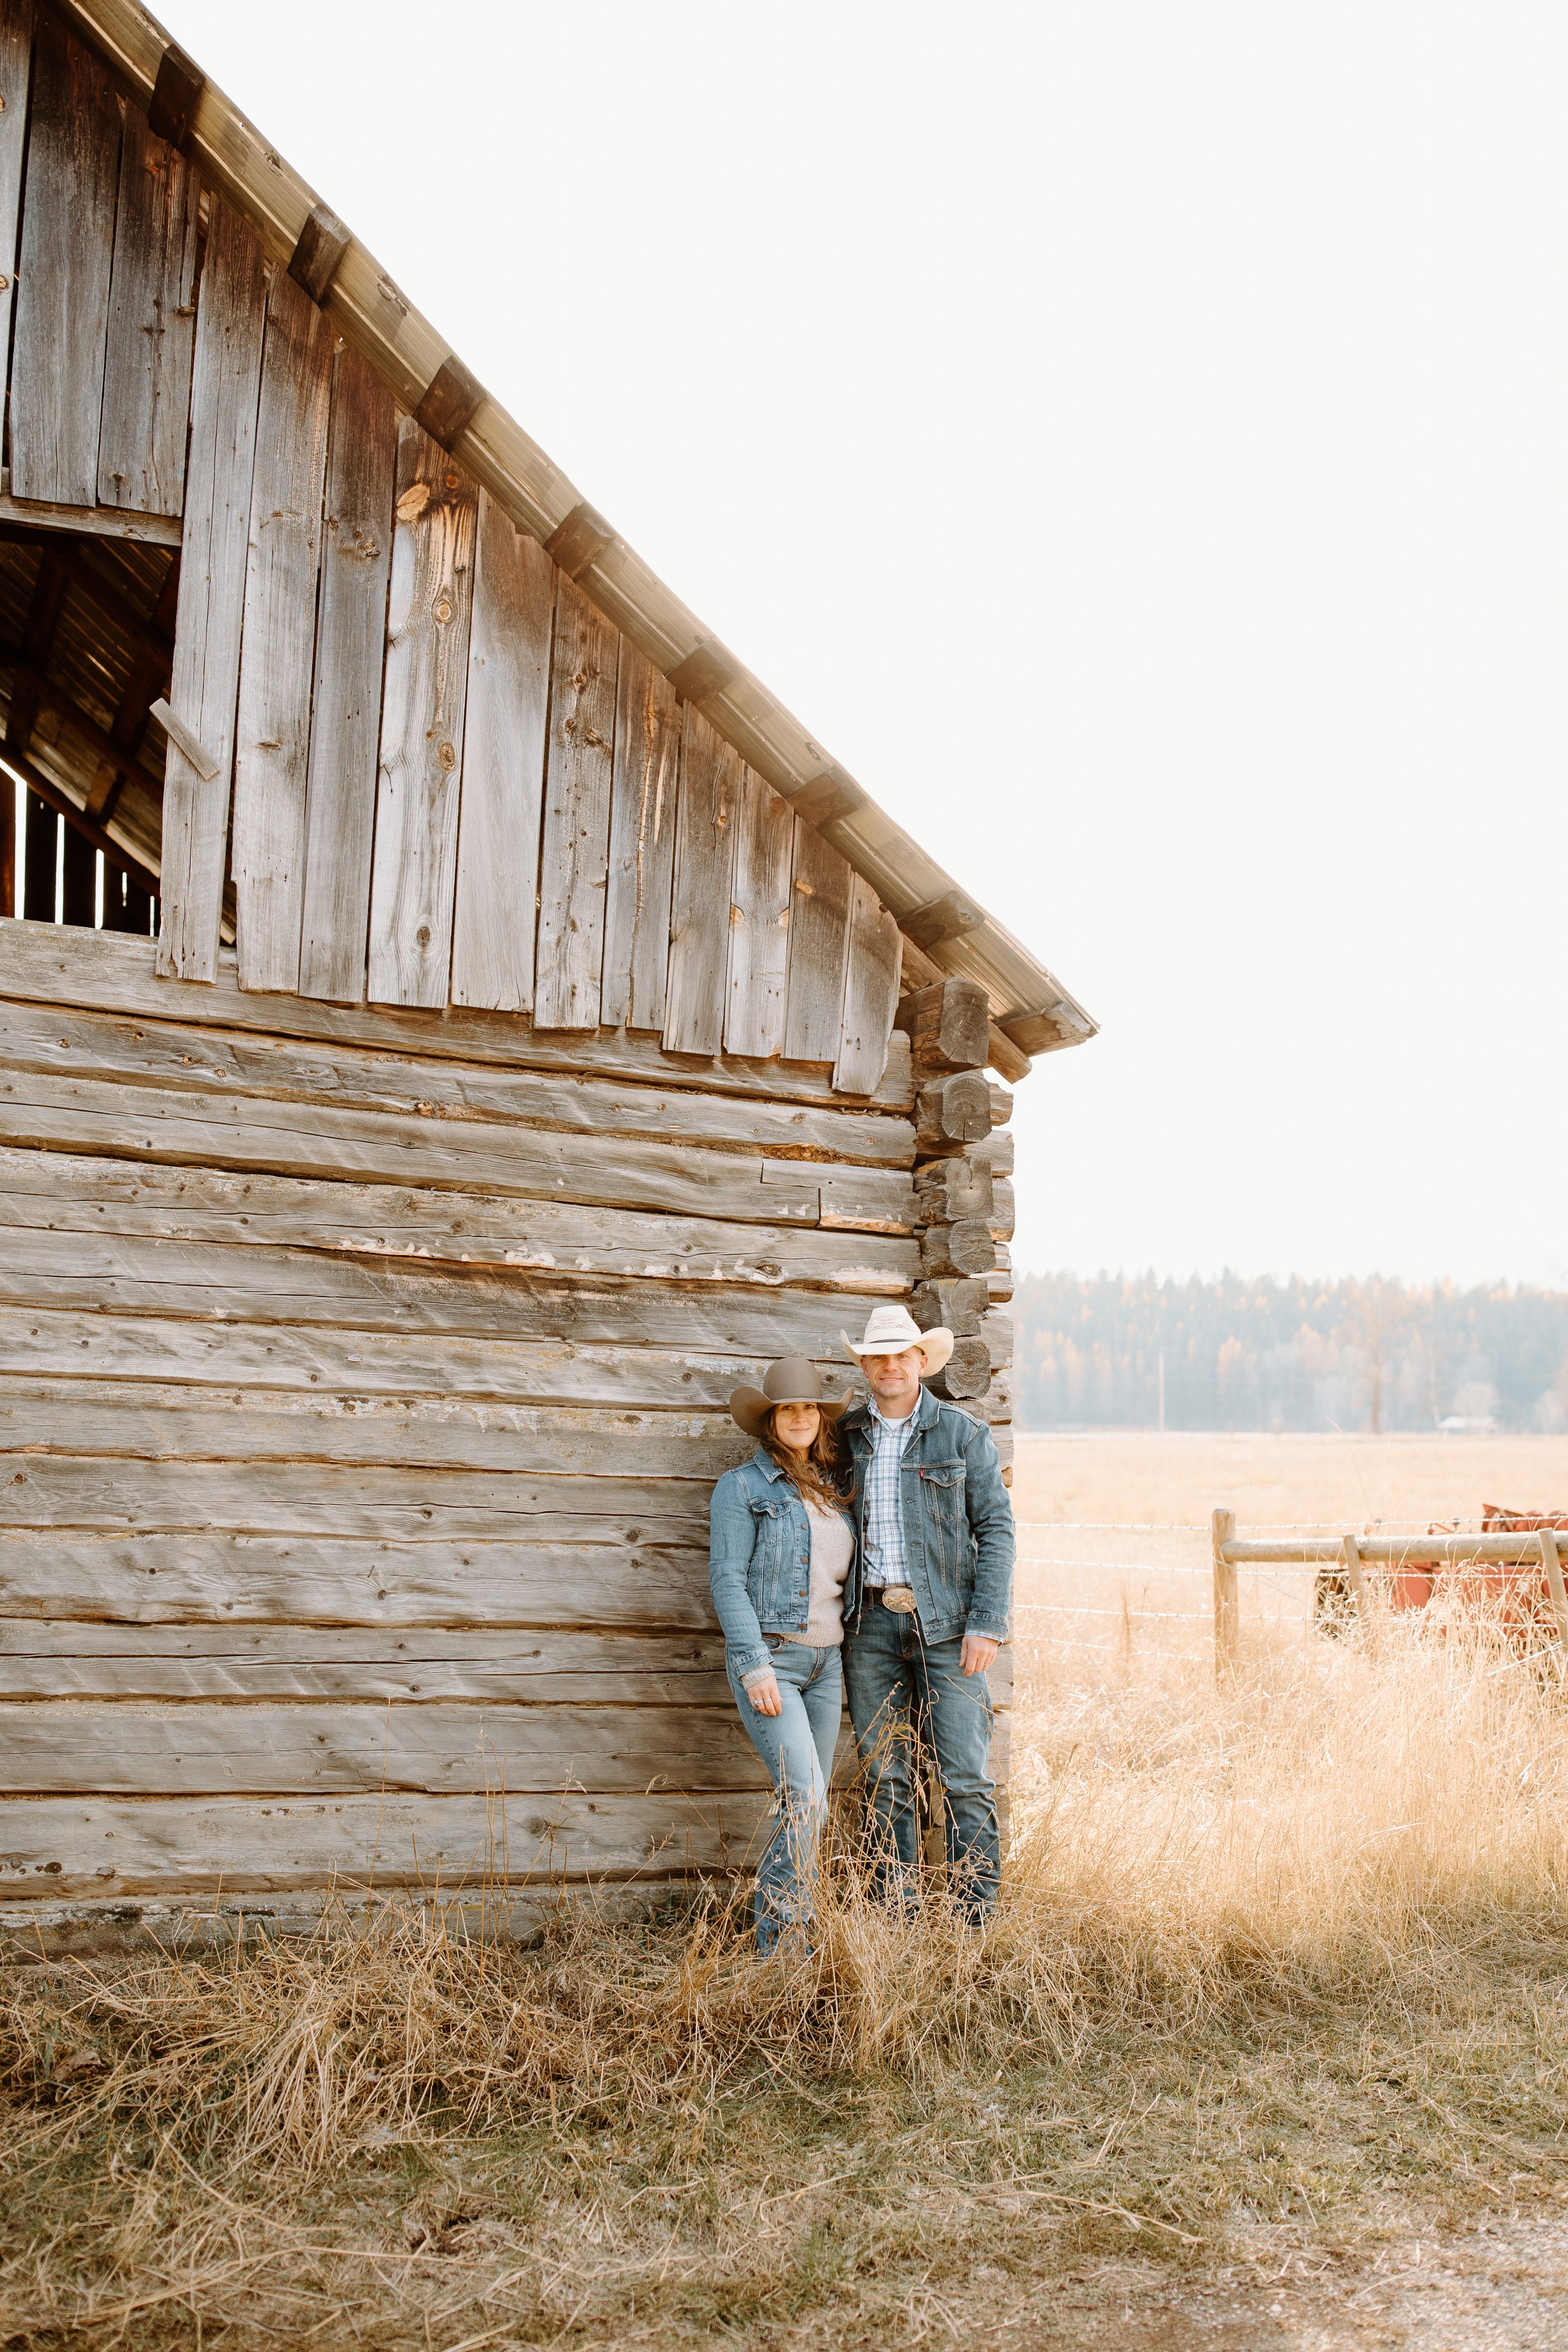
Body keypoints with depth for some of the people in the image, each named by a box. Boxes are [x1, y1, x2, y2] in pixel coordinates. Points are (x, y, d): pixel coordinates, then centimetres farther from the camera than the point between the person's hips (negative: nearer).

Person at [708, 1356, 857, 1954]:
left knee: (805, 1807, 7)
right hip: (767, 1657, -6)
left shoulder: (832, 1489, 14)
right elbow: (727, 1579, -10)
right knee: (805, 1799, -17)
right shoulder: (742, 1486, -5)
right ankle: (780, 1939, -9)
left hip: (825, 1662, 6)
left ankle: (793, 1937, 15)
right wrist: (755, 1667, -18)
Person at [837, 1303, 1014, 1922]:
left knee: (965, 1777, -5)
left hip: (946, 1624, -3)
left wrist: (987, 1625, -10)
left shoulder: (963, 1435, 1)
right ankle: (897, 1915, 14)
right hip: (870, 1623, 3)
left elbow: (996, 1529, -2)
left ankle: (976, 1918, 2)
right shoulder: (844, 1437, 9)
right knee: (884, 1778, 6)